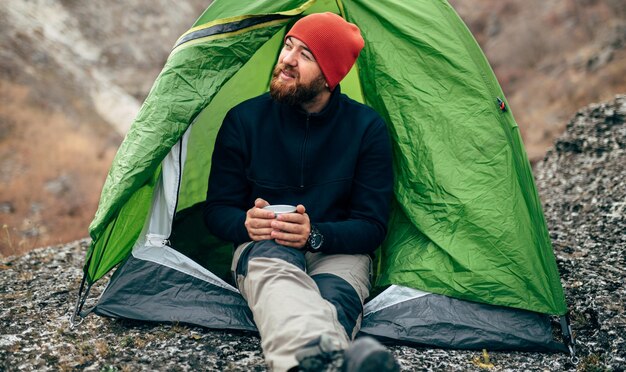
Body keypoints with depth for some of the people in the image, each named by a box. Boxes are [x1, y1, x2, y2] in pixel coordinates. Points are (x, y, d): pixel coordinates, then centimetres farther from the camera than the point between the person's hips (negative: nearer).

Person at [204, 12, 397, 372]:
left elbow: (373, 226, -4)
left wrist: (316, 234, -24)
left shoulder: (367, 127, -4)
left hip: (339, 252, 2)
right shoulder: (244, 119, -2)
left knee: (334, 296, -37)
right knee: (272, 262, -40)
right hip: (262, 248, -1)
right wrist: (247, 223, -22)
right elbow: (217, 210, 3)